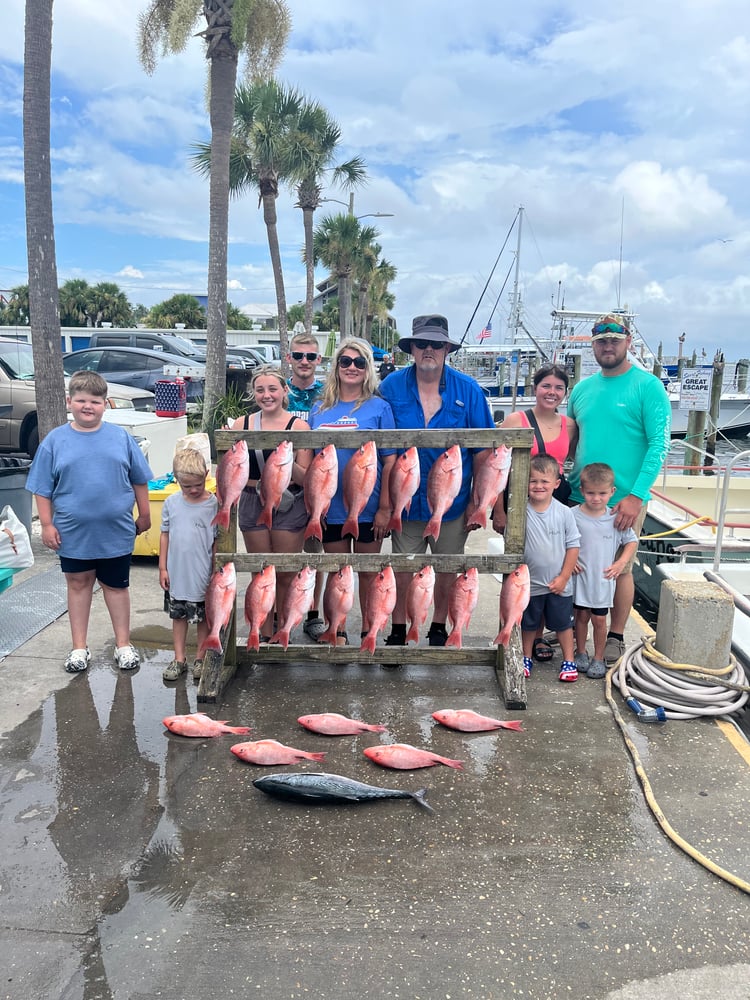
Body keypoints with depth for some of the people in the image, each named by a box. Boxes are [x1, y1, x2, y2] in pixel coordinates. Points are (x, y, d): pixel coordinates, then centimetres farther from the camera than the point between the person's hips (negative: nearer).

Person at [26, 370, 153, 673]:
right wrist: (47, 524, -3)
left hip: (116, 531, 0)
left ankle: (123, 644, 25)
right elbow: (43, 488, 0)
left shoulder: (121, 437, -3)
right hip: (73, 531, 0)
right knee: (78, 584, 14)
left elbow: (139, 479, 5)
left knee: (116, 586, 12)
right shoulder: (55, 440, -4)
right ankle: (79, 647, 27)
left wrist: (144, 514, 7)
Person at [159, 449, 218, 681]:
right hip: (176, 574, 3)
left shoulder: (213, 505, -10)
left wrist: (216, 573, -5)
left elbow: (217, 541, -5)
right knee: (178, 616, 14)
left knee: (203, 618, 10)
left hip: (203, 576, -3)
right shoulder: (171, 503, -1)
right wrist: (163, 568, 4)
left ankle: (201, 659, 25)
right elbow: (165, 535, 6)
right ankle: (179, 659, 27)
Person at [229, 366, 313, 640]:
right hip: (253, 505, 2)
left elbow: (305, 478, -6)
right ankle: (265, 636, 24)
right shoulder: (242, 424, 2)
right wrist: (259, 482, -14)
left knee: (286, 576, 5)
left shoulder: (298, 426, -4)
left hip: (289, 507, -2)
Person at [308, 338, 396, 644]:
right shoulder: (319, 409, 6)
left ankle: (368, 631, 26)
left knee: (368, 572, 10)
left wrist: (384, 507, -11)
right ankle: (339, 633, 26)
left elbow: (390, 460, -6)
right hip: (330, 507, 3)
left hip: (368, 507, -2)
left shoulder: (378, 407, -3)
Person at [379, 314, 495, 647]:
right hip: (405, 500, 0)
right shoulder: (391, 387, -4)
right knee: (402, 568, 8)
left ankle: (439, 628, 32)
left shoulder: (468, 390, -4)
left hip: (452, 501, 1)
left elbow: (482, 450, 0)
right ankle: (398, 629, 26)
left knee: (448, 568, 13)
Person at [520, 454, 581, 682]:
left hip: (558, 584, 0)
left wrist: (563, 577, -7)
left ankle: (569, 660, 32)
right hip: (530, 583, 0)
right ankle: (526, 658, 36)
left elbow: (573, 545, -5)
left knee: (563, 623, 15)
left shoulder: (564, 512, -10)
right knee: (528, 624, 18)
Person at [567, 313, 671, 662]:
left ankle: (615, 637, 25)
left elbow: (659, 444, -13)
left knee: (619, 569, 8)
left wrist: (636, 495, -21)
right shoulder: (582, 389, 9)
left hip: (626, 500, -4)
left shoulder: (647, 386, -7)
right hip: (578, 498, 5)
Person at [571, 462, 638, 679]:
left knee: (599, 619, 7)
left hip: (603, 579, 0)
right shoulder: (573, 516, -10)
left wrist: (621, 563, -5)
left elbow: (631, 541, 6)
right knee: (581, 616, 13)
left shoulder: (616, 518, -6)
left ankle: (598, 658, 23)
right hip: (579, 577, 0)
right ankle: (581, 653, 30)